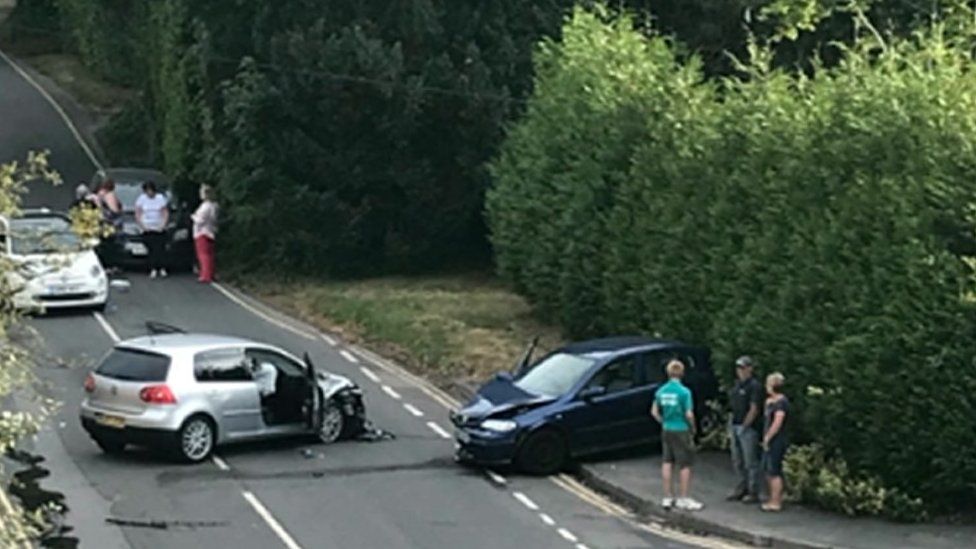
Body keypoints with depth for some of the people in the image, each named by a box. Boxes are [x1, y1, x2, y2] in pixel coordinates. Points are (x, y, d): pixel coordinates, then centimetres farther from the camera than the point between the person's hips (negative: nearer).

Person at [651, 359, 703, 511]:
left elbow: (654, 412, 7)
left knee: (667, 463, 13)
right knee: (685, 465, 3)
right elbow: (689, 414, -17)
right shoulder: (684, 391, -16)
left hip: (666, 430, 6)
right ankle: (684, 499, 6)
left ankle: (668, 498, 18)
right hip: (681, 430, -6)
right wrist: (693, 428, -1)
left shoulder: (661, 391, 1)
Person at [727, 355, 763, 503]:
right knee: (737, 461, 14)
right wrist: (731, 427, 13)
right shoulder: (737, 384, 14)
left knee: (750, 461, -3)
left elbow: (754, 409, -15)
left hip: (748, 428, -9)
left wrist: (744, 426, -15)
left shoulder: (754, 386, -11)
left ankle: (753, 492, 3)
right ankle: (742, 488, 25)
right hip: (735, 426, 9)